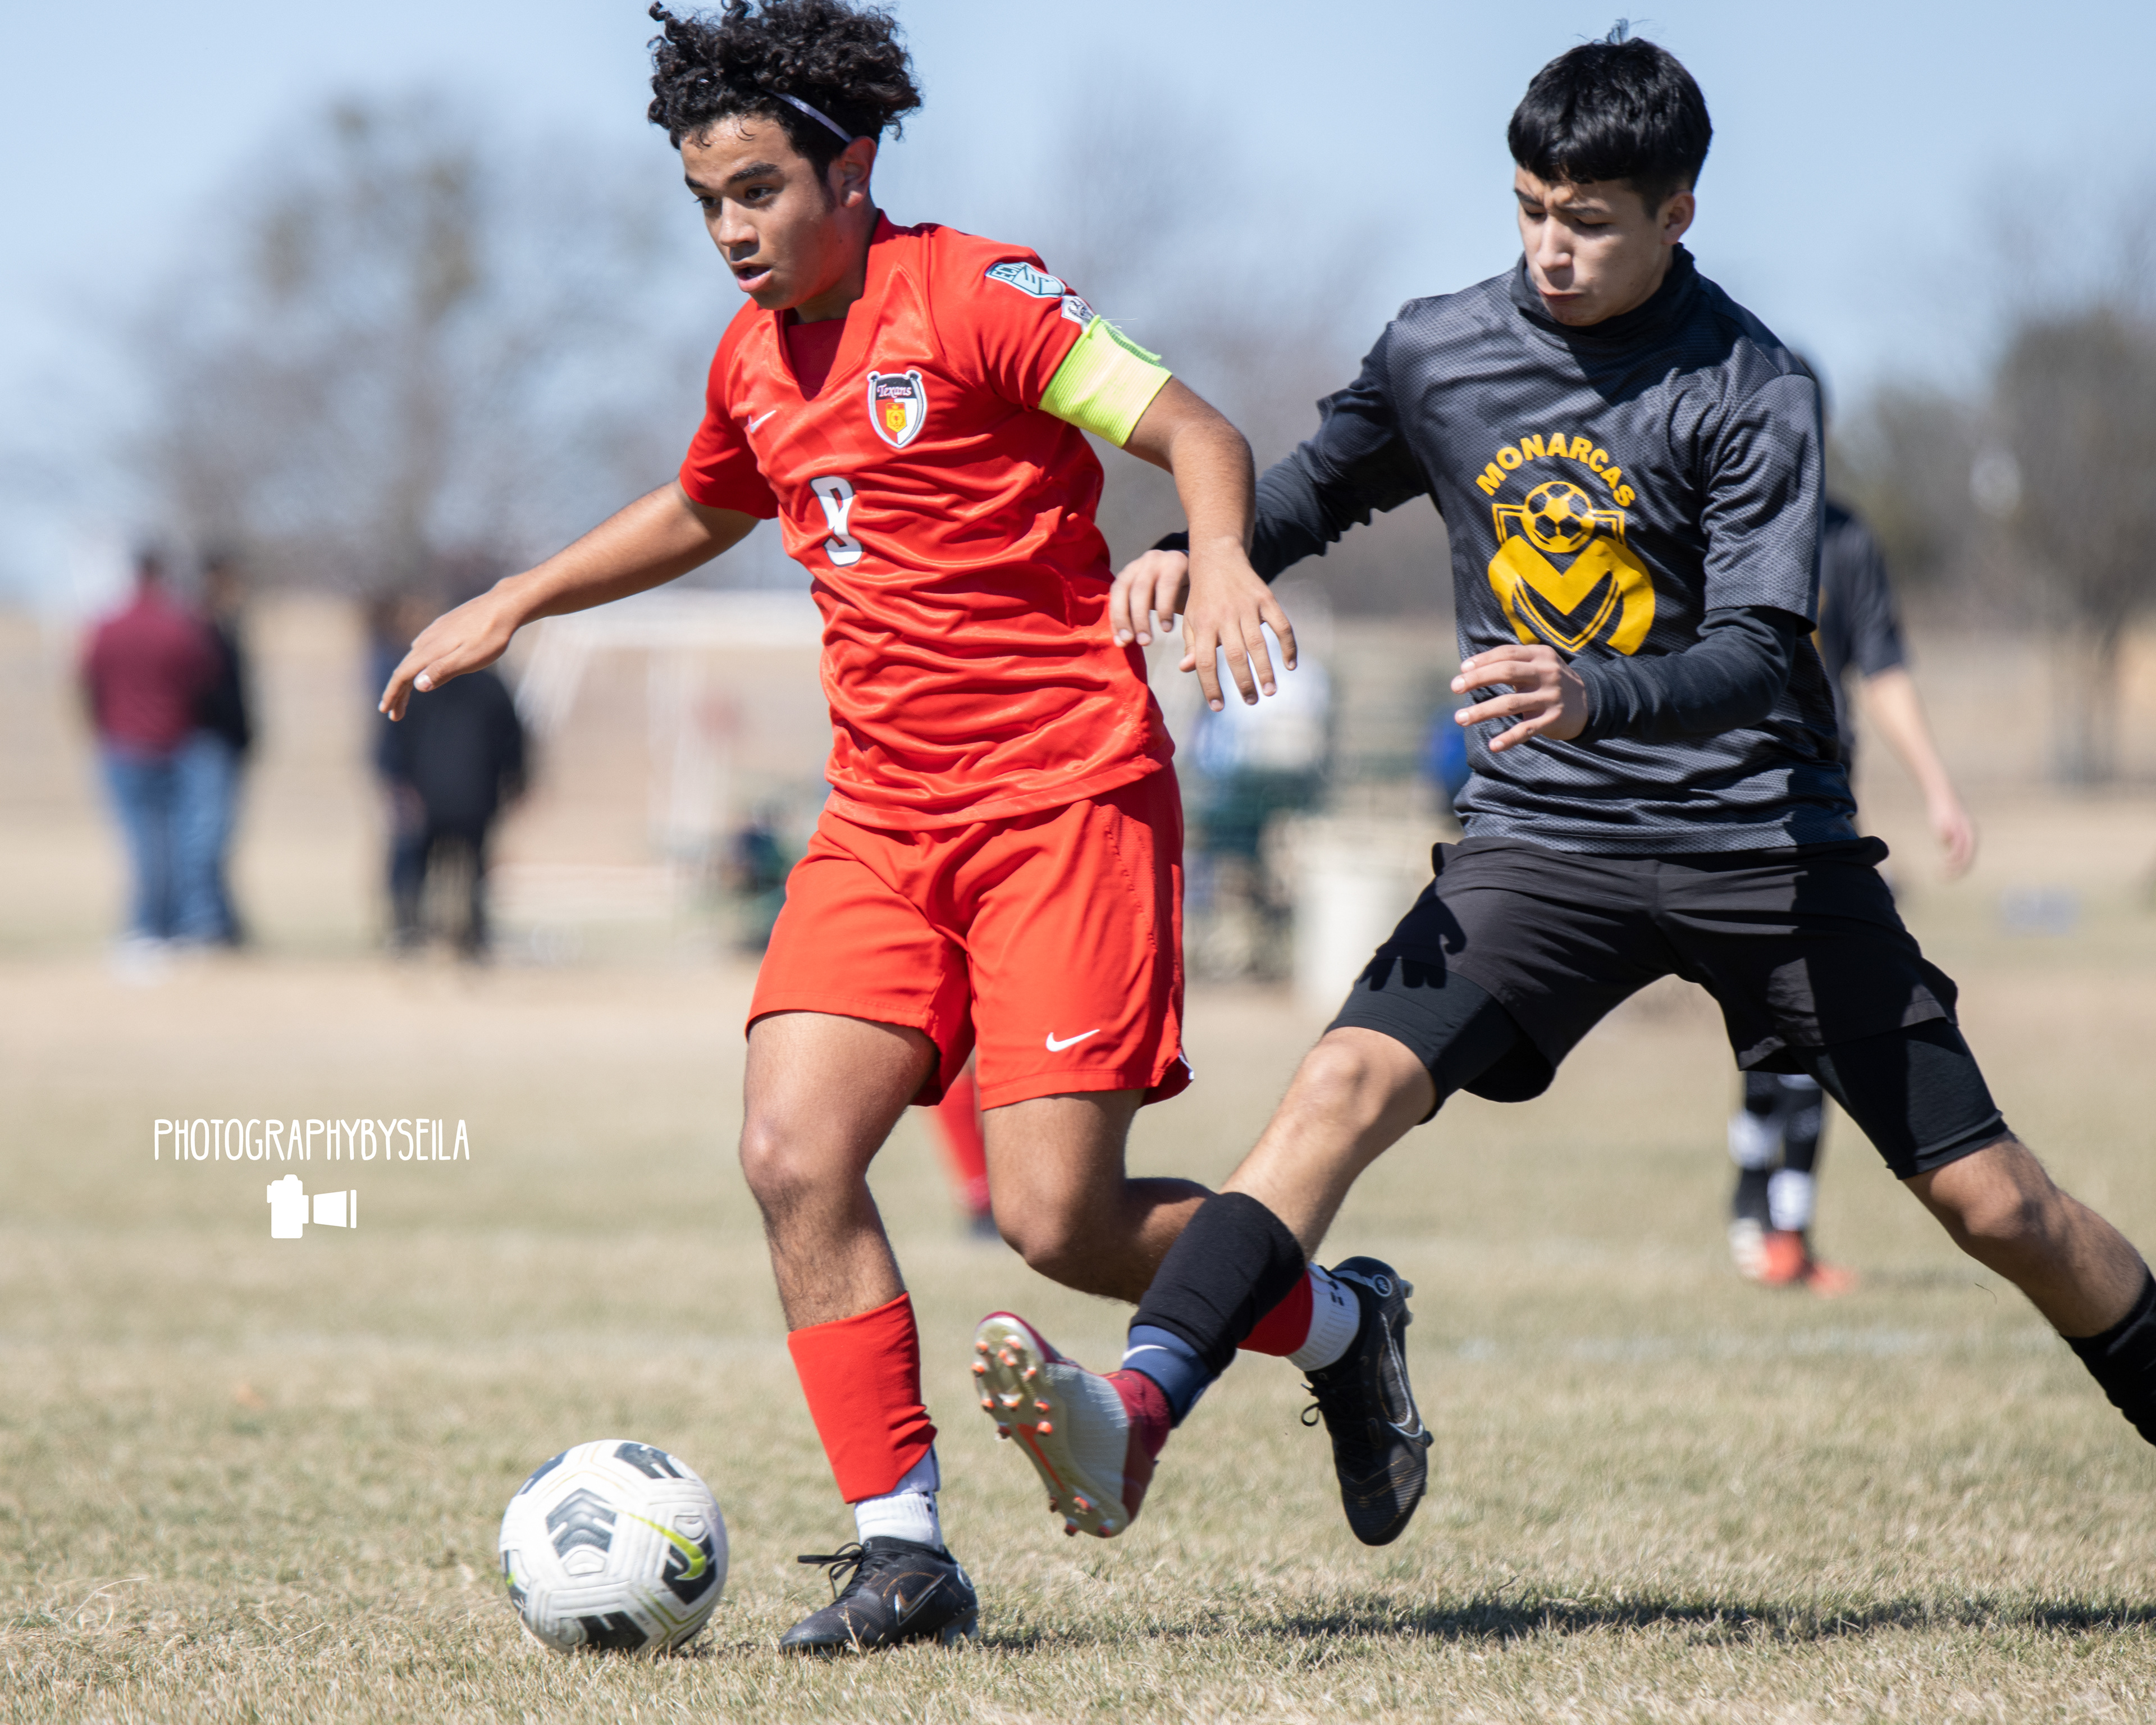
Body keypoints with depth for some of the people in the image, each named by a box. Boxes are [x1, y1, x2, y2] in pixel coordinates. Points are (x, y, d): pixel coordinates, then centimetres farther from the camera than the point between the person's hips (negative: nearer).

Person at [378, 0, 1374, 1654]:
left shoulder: (972, 297, -9)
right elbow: (701, 511, 35)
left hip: (1068, 796, -7)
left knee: (1059, 1219, -13)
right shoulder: (756, 357, 13)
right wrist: (514, 604, 32)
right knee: (793, 1154, -12)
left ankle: (1334, 1321, 16)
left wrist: (1220, 558, -35)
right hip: (884, 818, 7)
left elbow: (1197, 432, -15)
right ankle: (902, 1550, -5)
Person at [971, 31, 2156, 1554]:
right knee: (1351, 1082, -22)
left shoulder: (1752, 391, -12)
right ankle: (1132, 1417, -31)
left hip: (1765, 839, -2)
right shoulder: (1439, 354, 0)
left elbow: (1758, 657, -20)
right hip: (1544, 842, 2)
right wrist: (1199, 554, -5)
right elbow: (1324, 489, 18)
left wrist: (1591, 696, -40)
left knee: (1991, 1203, -1)